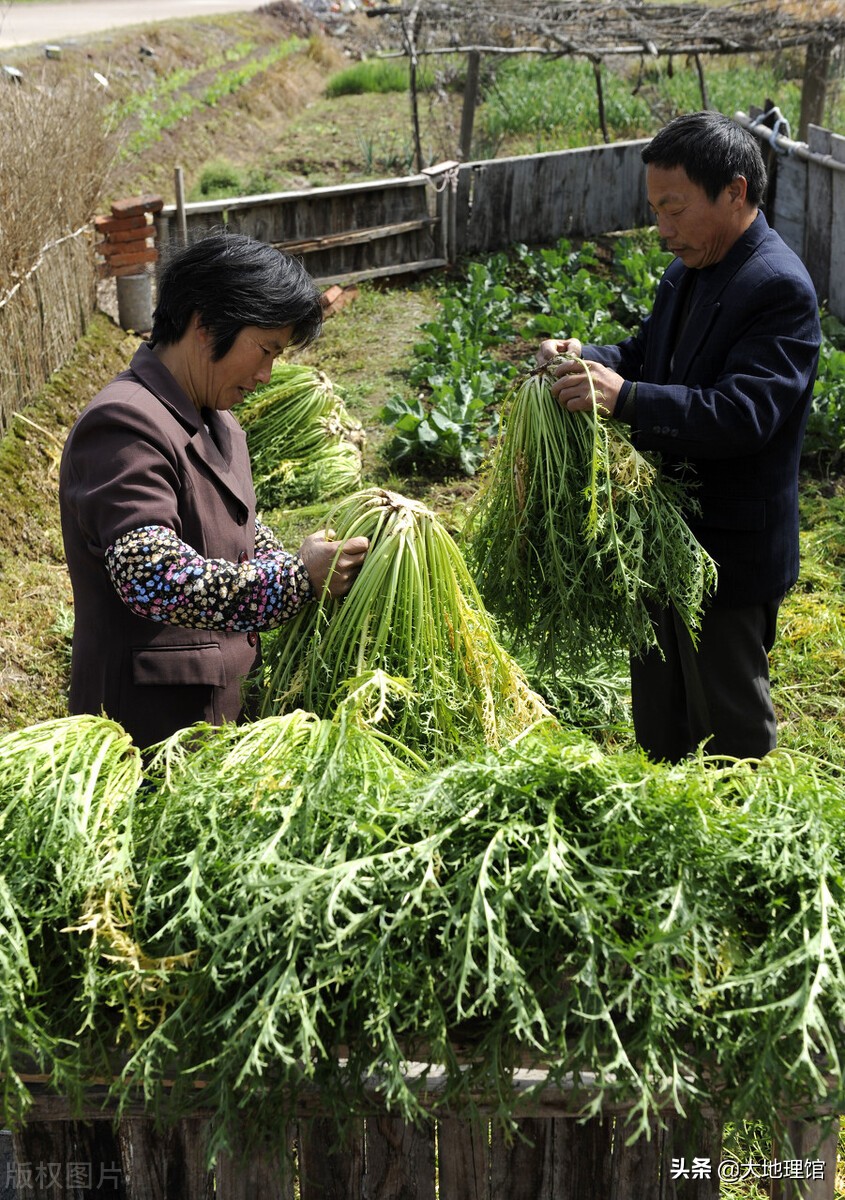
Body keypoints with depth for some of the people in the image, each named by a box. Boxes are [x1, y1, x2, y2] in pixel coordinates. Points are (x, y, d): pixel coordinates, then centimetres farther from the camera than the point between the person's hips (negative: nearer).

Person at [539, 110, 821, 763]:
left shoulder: (780, 287, -22)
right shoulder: (688, 270, 6)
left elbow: (744, 412, -31)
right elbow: (648, 353, 16)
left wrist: (627, 398, -39)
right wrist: (588, 359, -6)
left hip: (732, 550, -9)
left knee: (729, 724, 7)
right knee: (659, 704, 24)